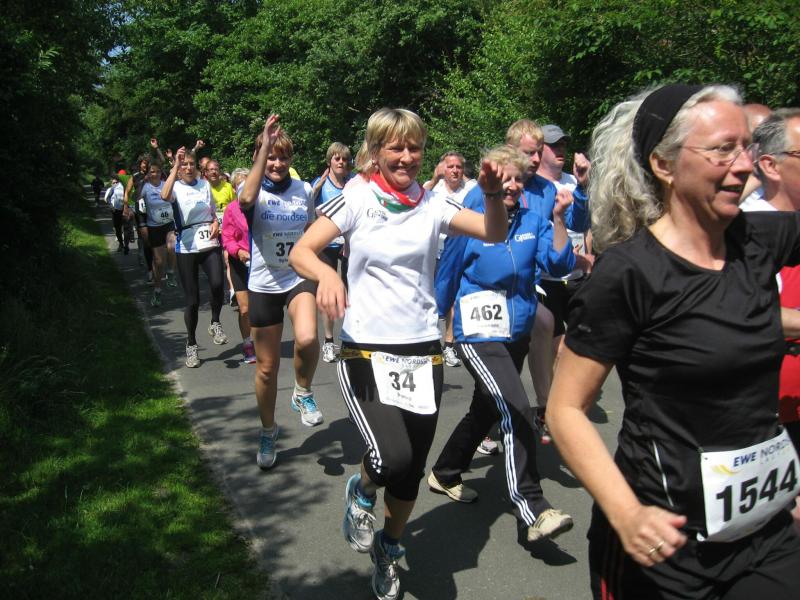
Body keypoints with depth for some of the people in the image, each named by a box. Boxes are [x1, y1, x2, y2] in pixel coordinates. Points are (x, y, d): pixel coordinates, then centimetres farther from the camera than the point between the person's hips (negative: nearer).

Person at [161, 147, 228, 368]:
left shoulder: (205, 184, 10)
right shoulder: (176, 187, -1)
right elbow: (165, 196, -26)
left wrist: (215, 222, -1)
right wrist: (175, 167, -26)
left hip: (210, 244, 2)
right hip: (186, 248, -2)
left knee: (217, 284, -25)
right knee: (192, 300, 2)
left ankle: (215, 324, 2)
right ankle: (191, 344, 21)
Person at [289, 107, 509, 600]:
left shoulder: (431, 203, 3)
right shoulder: (357, 199, -5)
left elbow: (495, 234, -5)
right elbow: (300, 252, -9)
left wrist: (494, 194, -24)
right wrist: (326, 273, -30)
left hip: (423, 351, 3)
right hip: (367, 350, -3)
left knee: (413, 469, 12)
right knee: (393, 458, -22)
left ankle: (388, 551, 40)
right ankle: (362, 492, 16)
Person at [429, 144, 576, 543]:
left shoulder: (532, 222, 3)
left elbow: (559, 265, -8)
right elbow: (446, 278, 1)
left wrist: (558, 219, -17)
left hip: (517, 334, 6)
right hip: (479, 335, -6)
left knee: (486, 411, 19)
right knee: (516, 413, -19)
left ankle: (444, 474, 40)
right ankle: (532, 510, -16)